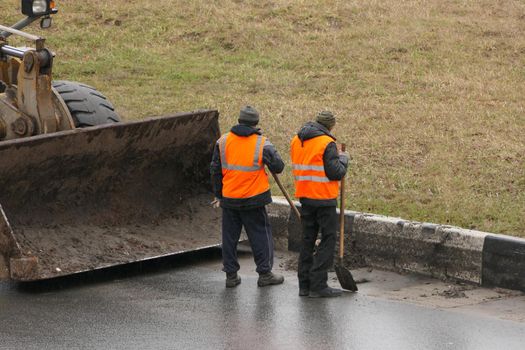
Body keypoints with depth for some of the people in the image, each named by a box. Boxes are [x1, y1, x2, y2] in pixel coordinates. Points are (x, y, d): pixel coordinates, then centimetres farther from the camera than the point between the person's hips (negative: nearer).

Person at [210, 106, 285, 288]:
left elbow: (215, 170, 5)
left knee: (230, 236, 10)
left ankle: (231, 275, 13)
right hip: (254, 199, -3)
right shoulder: (261, 144, -10)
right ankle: (265, 274, 9)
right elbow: (278, 167, -4)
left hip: (229, 198, 3)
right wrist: (271, 152, 13)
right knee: (260, 235, 8)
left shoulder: (223, 141, 0)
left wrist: (218, 194, 15)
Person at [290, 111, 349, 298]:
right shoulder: (326, 143, -14)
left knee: (307, 240, 14)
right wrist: (343, 159, 4)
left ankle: (304, 284, 15)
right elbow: (336, 173, -16)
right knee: (327, 240, -1)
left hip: (304, 196, 7)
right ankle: (318, 285, -5)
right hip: (324, 198, -7)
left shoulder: (296, 140, 9)